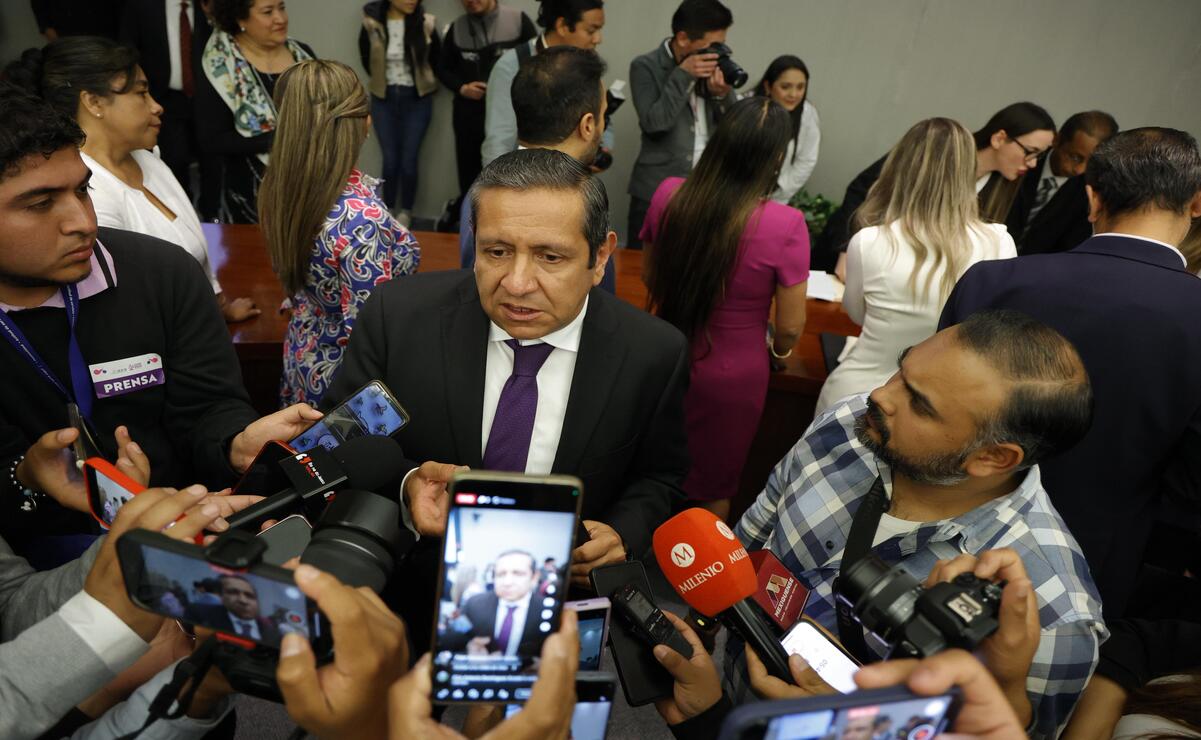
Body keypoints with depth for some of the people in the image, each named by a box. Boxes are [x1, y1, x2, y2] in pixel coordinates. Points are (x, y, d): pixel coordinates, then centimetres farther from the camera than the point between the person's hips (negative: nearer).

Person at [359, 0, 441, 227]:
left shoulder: (425, 23, -9)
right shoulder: (372, 24, -9)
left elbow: (436, 59, 5)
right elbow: (366, 59, 8)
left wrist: (421, 80, 9)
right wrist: (384, 80, 13)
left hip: (417, 99, 0)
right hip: (384, 99, 0)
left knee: (408, 159, 0)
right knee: (390, 159, 2)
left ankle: (406, 212, 17)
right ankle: (386, 211, 20)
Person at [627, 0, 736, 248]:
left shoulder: (714, 65, 9)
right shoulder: (645, 67, -3)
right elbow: (654, 123, -16)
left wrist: (723, 94, -11)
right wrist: (683, 75, -17)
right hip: (656, 192, -4)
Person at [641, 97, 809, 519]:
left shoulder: (668, 195, -14)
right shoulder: (786, 225, -26)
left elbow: (650, 279, 2)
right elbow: (790, 328, -15)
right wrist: (777, 350, 8)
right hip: (732, 379, -3)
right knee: (714, 490, 24)